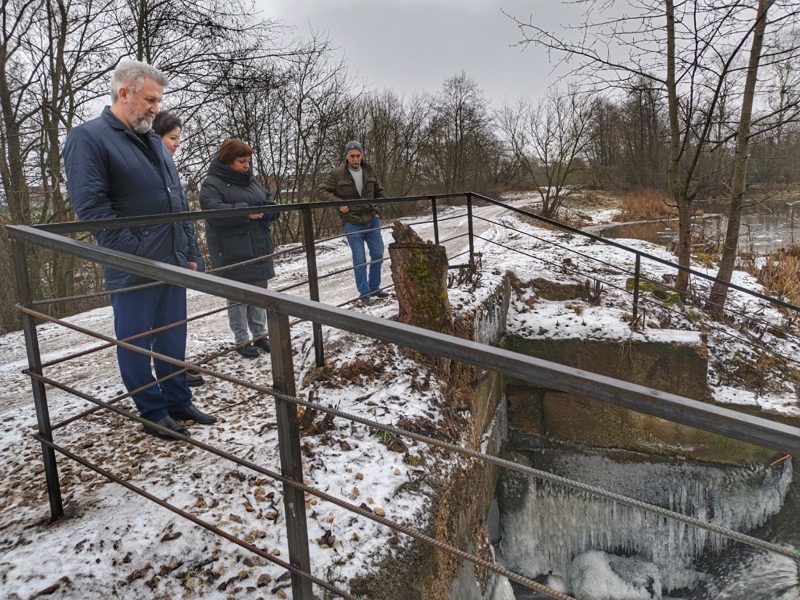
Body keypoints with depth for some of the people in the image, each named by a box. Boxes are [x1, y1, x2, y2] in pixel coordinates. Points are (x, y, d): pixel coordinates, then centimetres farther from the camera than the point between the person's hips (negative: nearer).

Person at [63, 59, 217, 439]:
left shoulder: (154, 141, 16)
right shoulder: (88, 139, -7)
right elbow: (91, 207, -15)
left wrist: (189, 252, 15)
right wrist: (138, 254, -17)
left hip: (172, 263, 7)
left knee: (173, 340, 14)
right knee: (136, 344, 6)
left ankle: (179, 401, 27)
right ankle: (154, 413, 18)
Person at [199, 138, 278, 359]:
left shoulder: (250, 180, 15)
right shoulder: (212, 184, -7)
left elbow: (268, 200, 20)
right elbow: (214, 210, -23)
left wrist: (268, 209, -5)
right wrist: (245, 211, -30)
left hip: (258, 248, 7)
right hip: (233, 253, -7)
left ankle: (260, 335, 25)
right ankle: (242, 341, 12)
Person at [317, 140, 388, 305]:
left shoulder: (370, 172, 4)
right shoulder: (337, 174, -8)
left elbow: (379, 192, 18)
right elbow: (321, 191, -10)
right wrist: (338, 203, -21)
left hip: (372, 220, 4)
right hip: (352, 224, -4)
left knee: (378, 254, 10)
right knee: (359, 260, 0)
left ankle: (374, 287, 27)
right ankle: (364, 293, 11)